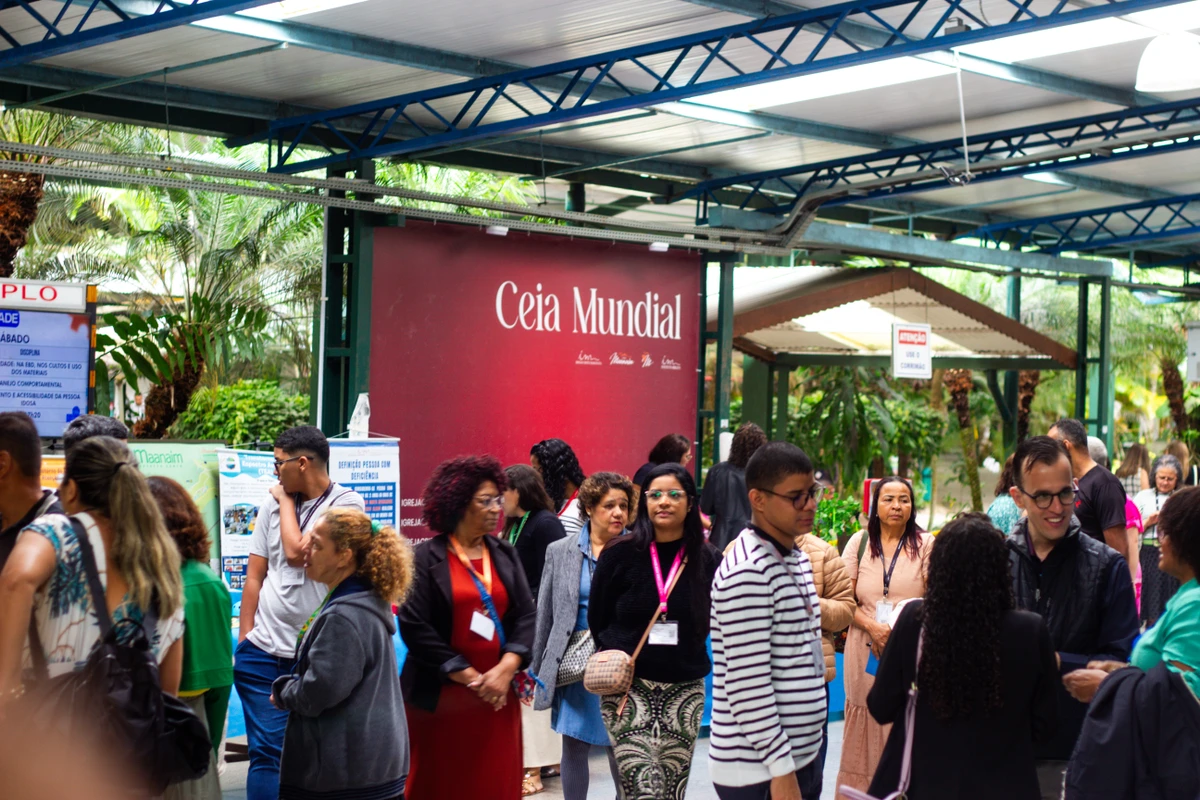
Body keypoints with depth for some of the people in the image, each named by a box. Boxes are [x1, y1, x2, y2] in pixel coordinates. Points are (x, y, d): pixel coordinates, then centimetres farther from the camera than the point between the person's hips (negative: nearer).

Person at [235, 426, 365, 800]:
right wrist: (244, 639, 6)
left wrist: (286, 502, -2)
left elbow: (297, 553, -16)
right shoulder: (272, 504, 9)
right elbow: (255, 575, 11)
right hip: (263, 653, 3)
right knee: (266, 751, 1)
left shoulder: (346, 503, -6)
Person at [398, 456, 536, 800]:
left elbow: (527, 615, 4)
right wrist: (469, 677, -13)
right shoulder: (426, 558, -5)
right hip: (440, 696, -4)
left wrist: (505, 670, -12)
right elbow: (415, 627, -12)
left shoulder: (505, 554, 10)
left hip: (497, 694, 4)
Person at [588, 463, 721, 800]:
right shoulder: (620, 554, -4)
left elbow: (710, 623, 9)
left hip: (684, 689, 2)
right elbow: (597, 620, 5)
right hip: (629, 687, -2)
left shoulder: (707, 559, -1)